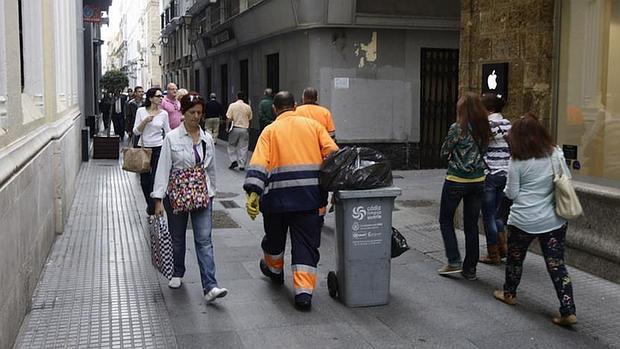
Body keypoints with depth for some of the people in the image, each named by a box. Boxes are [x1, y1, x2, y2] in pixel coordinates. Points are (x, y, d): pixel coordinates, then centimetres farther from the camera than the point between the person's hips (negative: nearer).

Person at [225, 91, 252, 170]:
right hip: (244, 129, 1)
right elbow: (250, 119, 7)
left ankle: (233, 160, 0)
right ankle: (242, 165, 5)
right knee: (243, 147, 5)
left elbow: (228, 118, -7)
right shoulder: (248, 107, 1)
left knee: (232, 146, 14)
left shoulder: (232, 105, -5)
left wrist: (227, 127, 1)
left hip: (235, 128, -1)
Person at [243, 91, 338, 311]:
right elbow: (333, 154, 1)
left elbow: (259, 163, -9)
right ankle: (304, 292, -5)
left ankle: (274, 270, 46)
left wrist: (253, 192, -16)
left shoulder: (270, 131, 5)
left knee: (274, 237, 23)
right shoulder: (312, 125, 9)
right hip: (310, 194, 0)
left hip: (278, 194, 0)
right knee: (306, 243, 4)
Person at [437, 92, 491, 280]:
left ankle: (454, 261, 5)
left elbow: (444, 152, -5)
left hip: (456, 180, -5)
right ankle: (470, 268, 14)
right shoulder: (484, 128, 2)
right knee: (471, 224, 11)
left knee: (446, 220, 13)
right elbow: (483, 151, 9)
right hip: (478, 181, 5)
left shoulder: (457, 128, -14)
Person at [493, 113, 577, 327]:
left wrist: (507, 188, 13)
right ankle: (568, 312, 0)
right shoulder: (556, 154, -3)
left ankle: (509, 294, 38)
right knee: (557, 264, 5)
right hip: (555, 220, 3)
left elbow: (511, 193, -8)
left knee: (515, 258, 19)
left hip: (524, 221, -3)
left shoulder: (517, 161, -12)